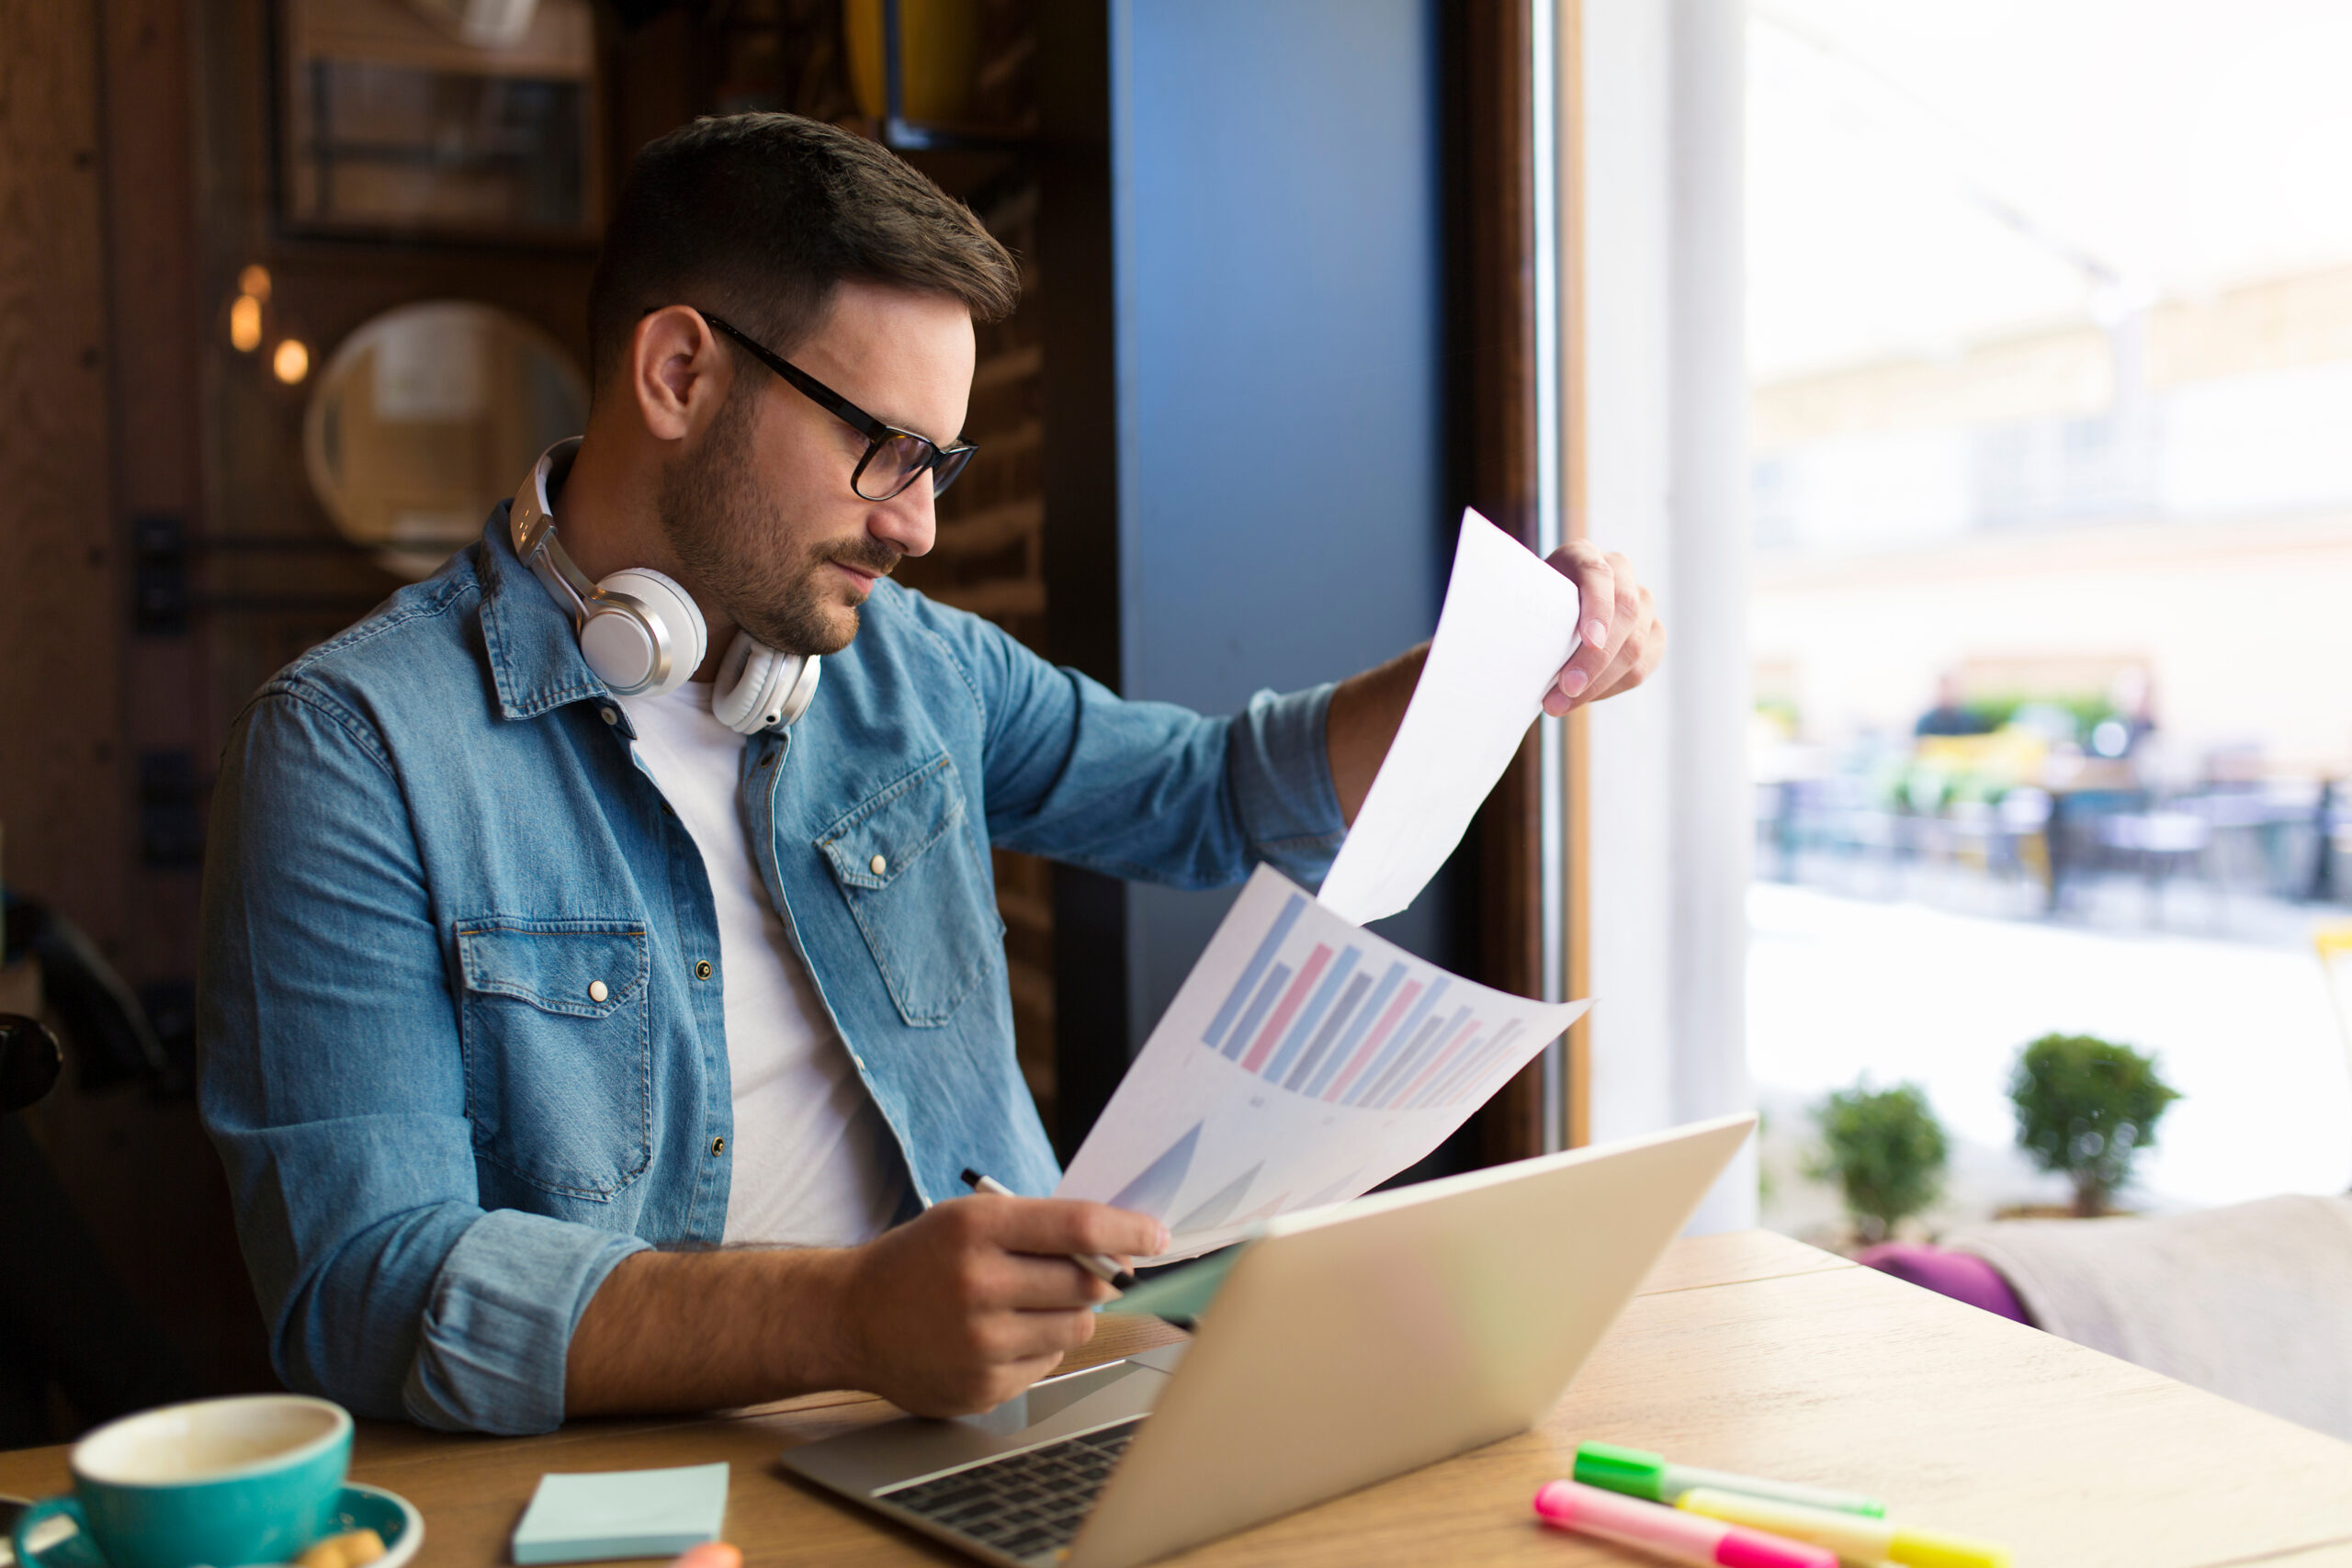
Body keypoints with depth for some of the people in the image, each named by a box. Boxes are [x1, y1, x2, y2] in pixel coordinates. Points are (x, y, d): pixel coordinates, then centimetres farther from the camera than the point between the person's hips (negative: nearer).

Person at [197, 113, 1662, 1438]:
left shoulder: (911, 660, 8)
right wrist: (847, 1317, -32)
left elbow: (1221, 798, 22)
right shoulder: (356, 750, -10)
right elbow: (363, 1287, -19)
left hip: (982, 1437, 6)